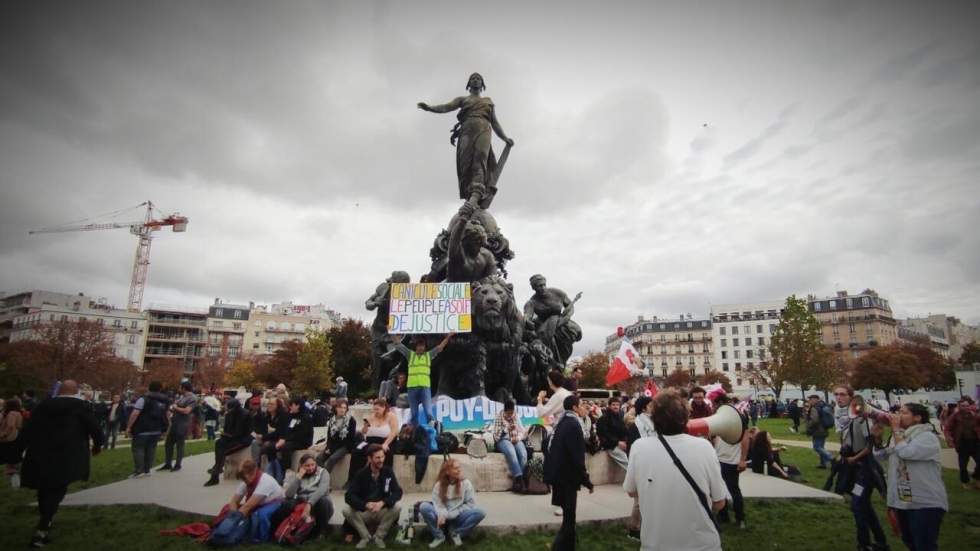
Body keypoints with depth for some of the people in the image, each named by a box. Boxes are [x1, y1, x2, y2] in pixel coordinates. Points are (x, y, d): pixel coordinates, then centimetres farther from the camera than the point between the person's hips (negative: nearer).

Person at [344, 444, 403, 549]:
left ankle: (379, 536, -6)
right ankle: (365, 536, -5)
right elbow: (349, 496, -19)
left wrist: (382, 503, -34)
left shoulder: (388, 472, -8)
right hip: (363, 512, 0)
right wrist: (366, 505, -37)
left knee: (397, 507, -28)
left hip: (382, 513, 0)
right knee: (346, 510, -27)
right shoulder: (361, 474, -10)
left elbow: (398, 492, -15)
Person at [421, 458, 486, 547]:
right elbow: (437, 503, -11)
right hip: (444, 517, 0)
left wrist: (452, 514, -13)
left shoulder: (466, 483, -5)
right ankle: (439, 536, -11)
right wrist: (442, 515, -32)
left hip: (459, 518, 0)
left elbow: (471, 504, -7)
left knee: (480, 513, -28)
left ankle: (456, 533, -8)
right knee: (423, 507, -25)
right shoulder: (439, 485, -3)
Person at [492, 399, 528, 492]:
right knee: (511, 453, -37)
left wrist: (518, 438, -12)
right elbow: (496, 436, -7)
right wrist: (507, 429, -21)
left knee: (523, 453, -30)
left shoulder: (517, 417, 10)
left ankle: (517, 481, -27)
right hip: (503, 440, -3)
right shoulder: (498, 418, -2)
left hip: (516, 440, 3)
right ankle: (520, 479, -37)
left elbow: (522, 431, 9)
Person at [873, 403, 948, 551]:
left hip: (926, 503, -8)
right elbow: (880, 455, 12)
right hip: (902, 501, 8)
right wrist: (877, 436, -4)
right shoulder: (900, 435, 9)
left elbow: (905, 452, -30)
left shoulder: (928, 437, -15)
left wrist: (896, 429, -20)